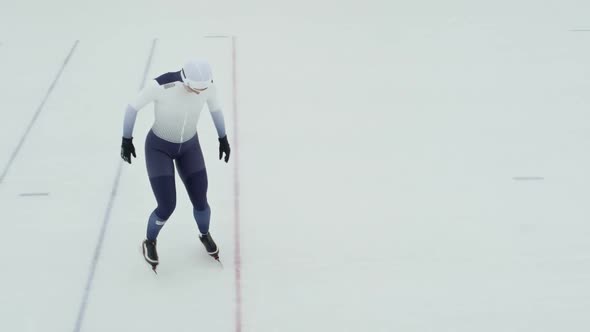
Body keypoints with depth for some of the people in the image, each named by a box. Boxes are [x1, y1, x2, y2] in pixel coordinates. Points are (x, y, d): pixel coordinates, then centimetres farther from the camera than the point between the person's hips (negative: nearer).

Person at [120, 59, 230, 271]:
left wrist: (223, 138, 11)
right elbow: (133, 107, -19)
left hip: (188, 145, 4)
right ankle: (149, 242, 28)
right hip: (158, 147, -3)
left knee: (200, 203, 6)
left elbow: (215, 107, -1)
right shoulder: (160, 85, -37)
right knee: (167, 208, -7)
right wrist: (126, 140, -11)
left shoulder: (207, 84, -24)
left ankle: (205, 235, 43)